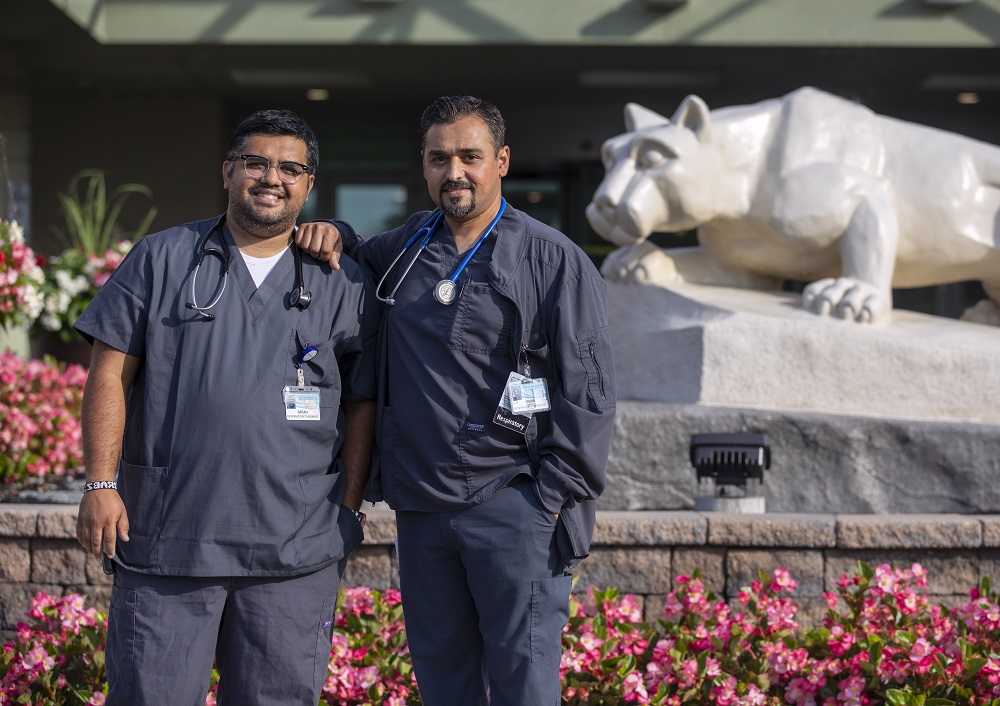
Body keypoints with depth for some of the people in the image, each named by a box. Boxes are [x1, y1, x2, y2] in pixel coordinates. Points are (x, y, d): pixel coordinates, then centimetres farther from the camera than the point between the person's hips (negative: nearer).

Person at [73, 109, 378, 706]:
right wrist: (101, 484, -4)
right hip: (164, 538, 0)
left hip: (295, 554, 1)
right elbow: (111, 373, 4)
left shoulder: (344, 286, 8)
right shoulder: (161, 260, 7)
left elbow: (362, 406, 10)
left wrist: (349, 508, 3)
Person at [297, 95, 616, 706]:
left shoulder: (554, 260, -3)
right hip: (420, 510, 6)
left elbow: (589, 394, -5)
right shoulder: (407, 248, 13)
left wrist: (551, 500, -11)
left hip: (512, 509, -5)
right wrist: (334, 237, 12)